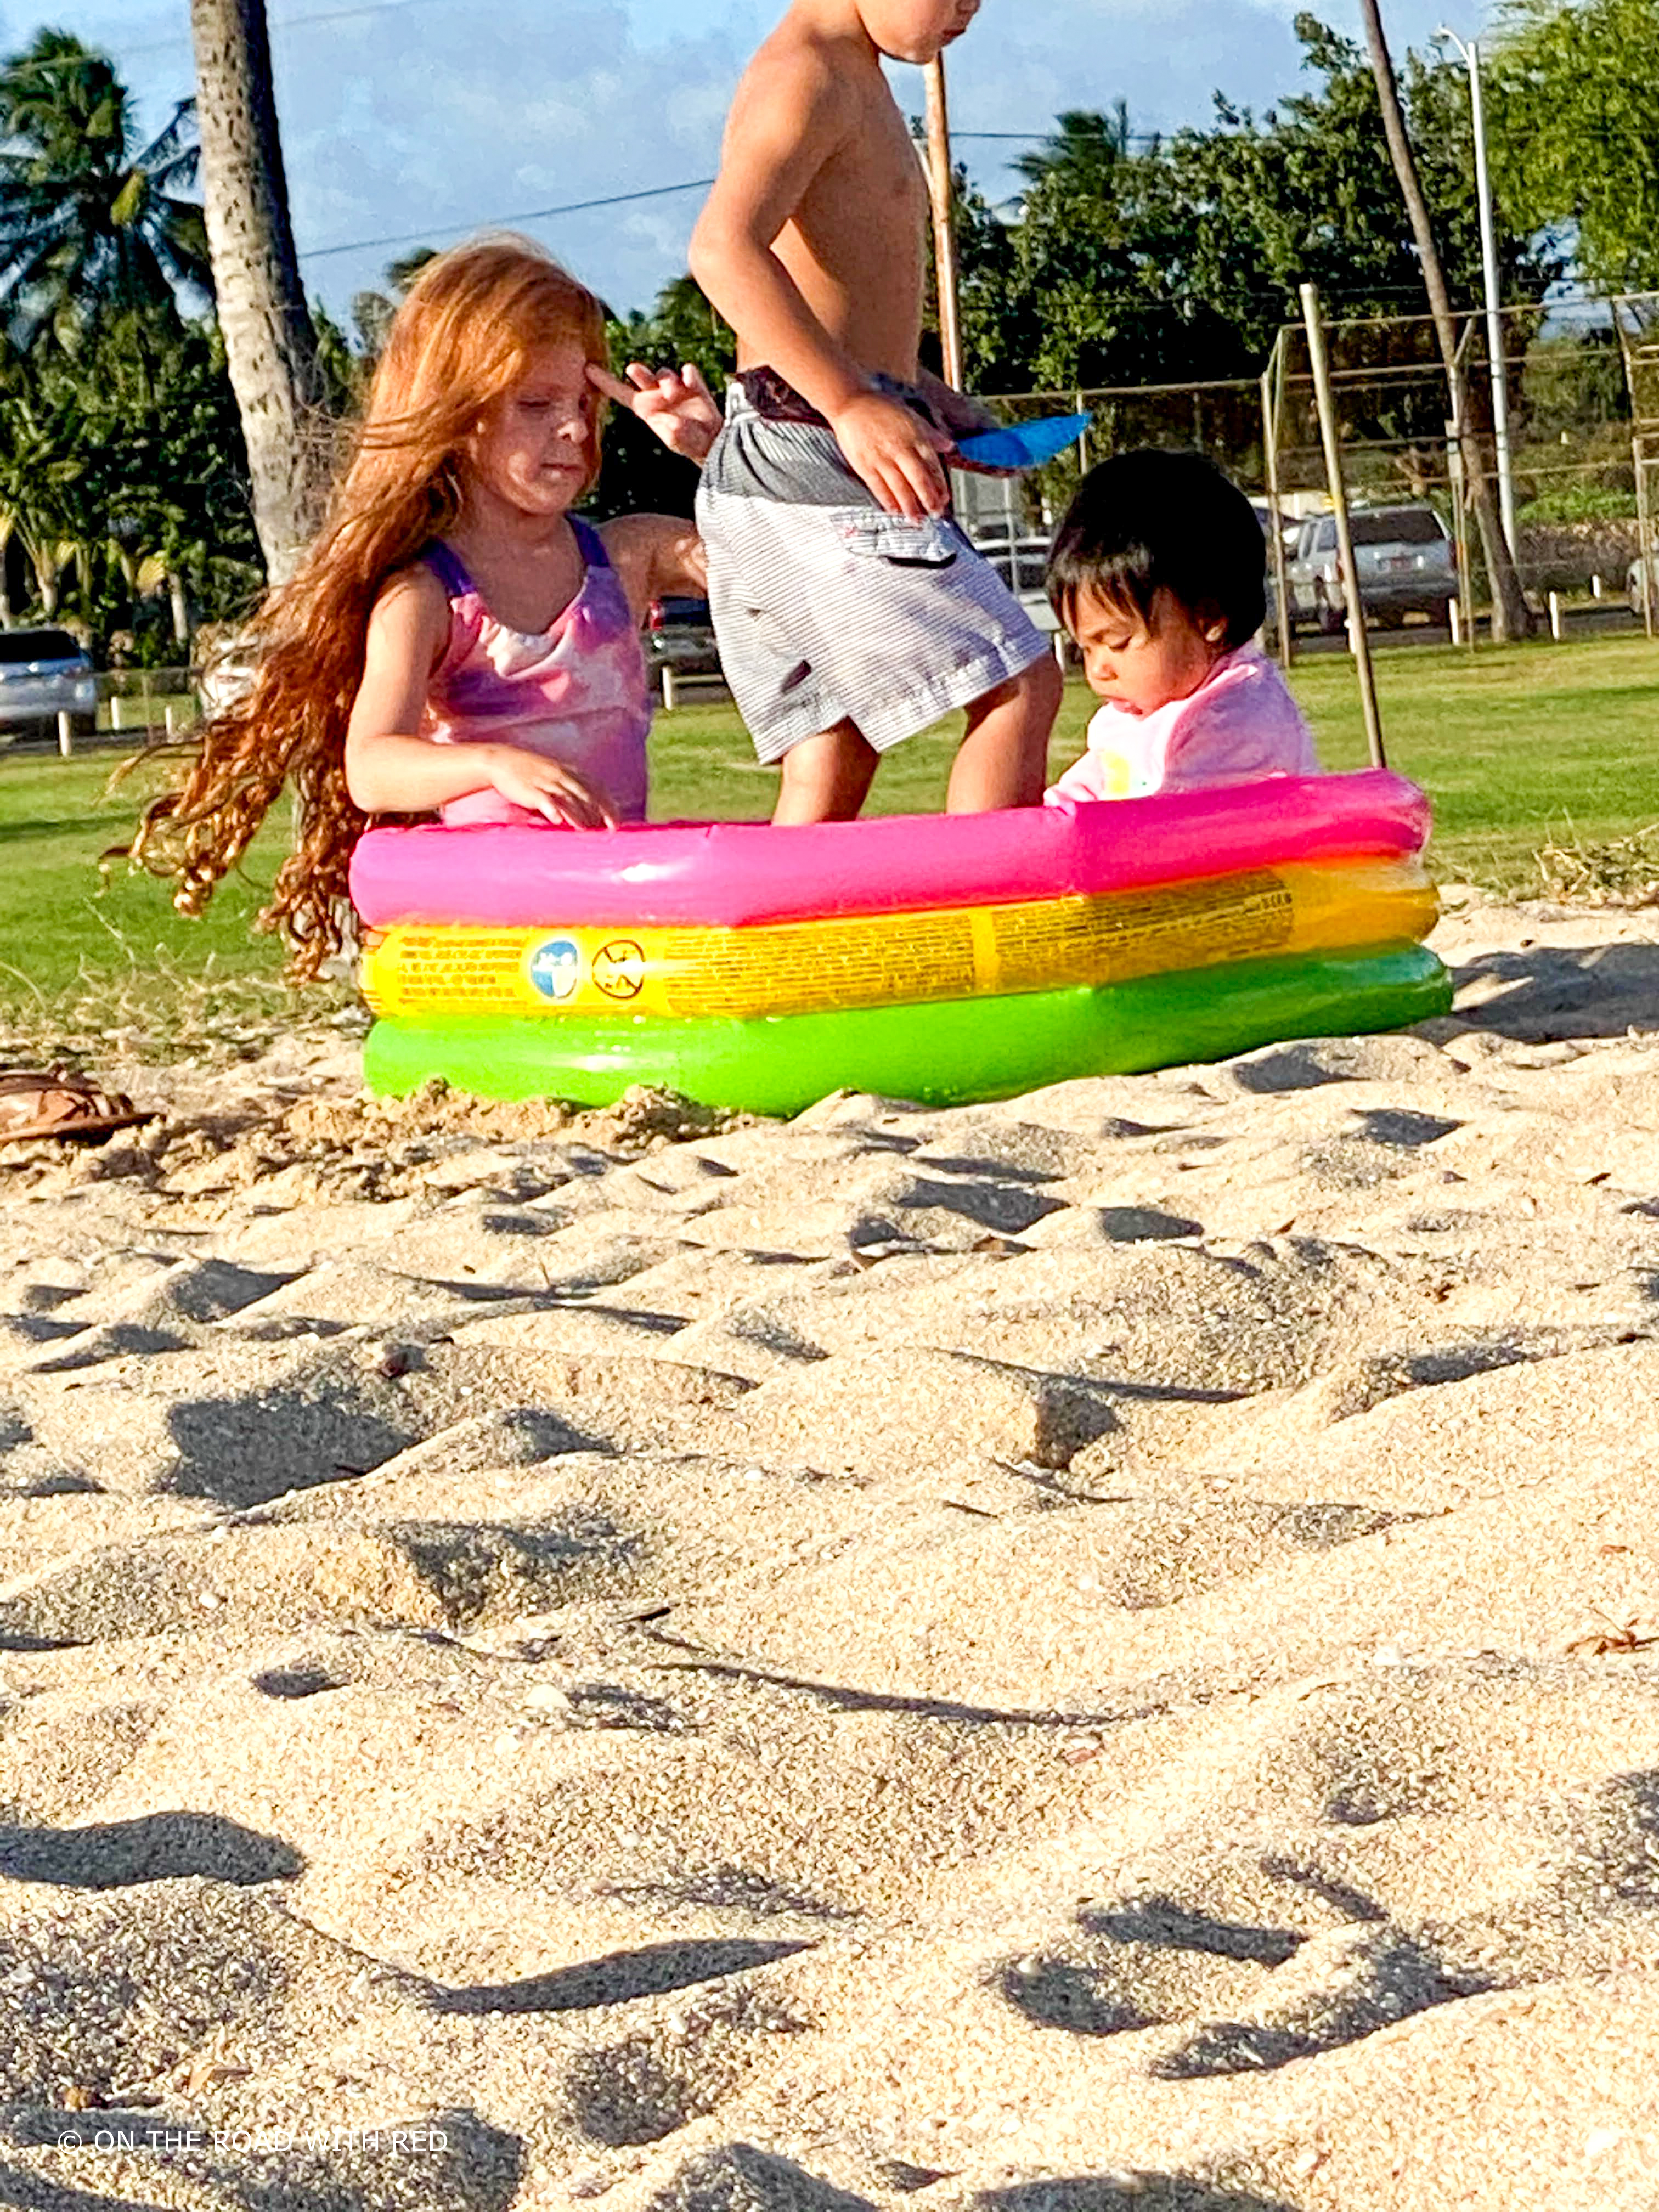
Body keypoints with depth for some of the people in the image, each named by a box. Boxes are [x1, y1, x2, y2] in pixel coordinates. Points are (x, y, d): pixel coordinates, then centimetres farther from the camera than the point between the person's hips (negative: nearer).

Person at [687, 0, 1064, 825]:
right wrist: (855, 405, -31)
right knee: (1020, 686, -12)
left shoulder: (857, 81, 22)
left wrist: (931, 402, 16)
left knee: (833, 761, 7)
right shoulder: (803, 76, -10)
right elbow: (724, 247, -26)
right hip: (813, 447, -10)